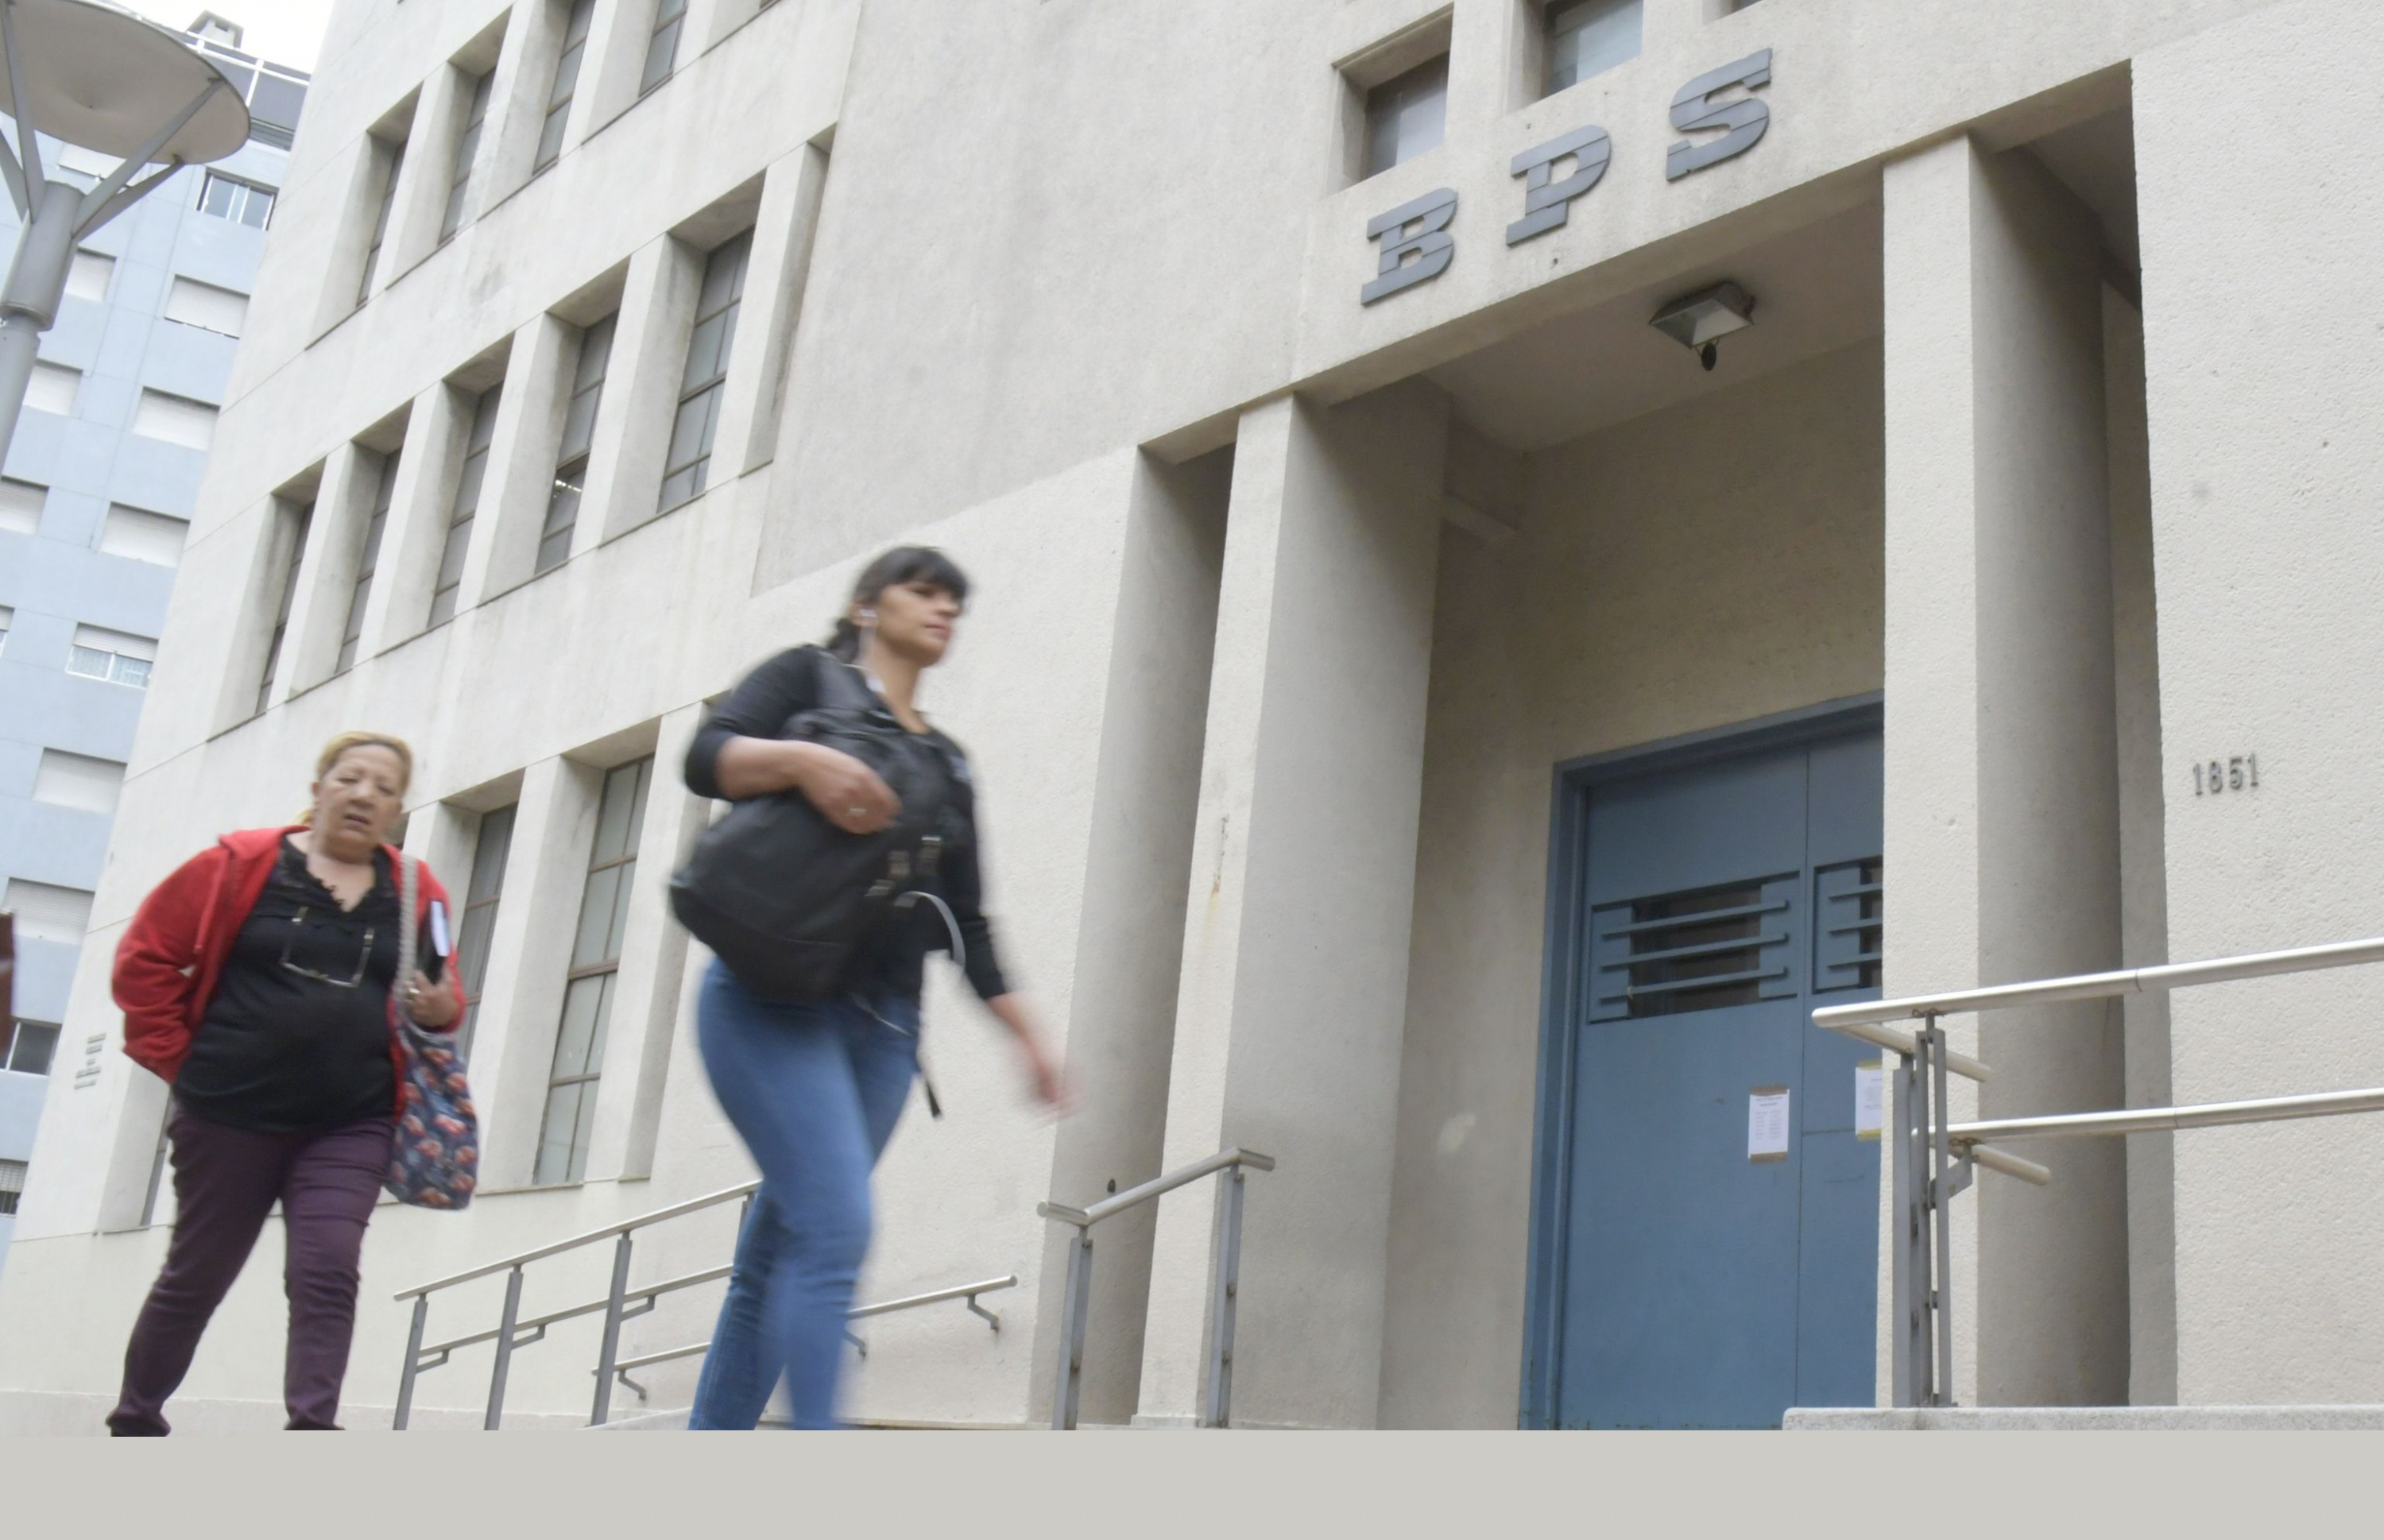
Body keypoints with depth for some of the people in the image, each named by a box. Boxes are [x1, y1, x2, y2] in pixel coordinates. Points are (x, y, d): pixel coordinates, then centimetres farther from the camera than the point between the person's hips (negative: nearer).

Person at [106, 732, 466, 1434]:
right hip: (231, 1114, -1)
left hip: (350, 1124, 1)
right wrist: (177, 1060, -3)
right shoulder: (241, 864, -4)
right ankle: (134, 1421, 32)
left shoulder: (416, 895, 4)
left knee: (326, 1272, -13)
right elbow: (145, 958, -1)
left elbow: (440, 994, 13)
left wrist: (441, 1010, -10)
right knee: (196, 1277, 12)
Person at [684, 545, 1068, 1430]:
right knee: (837, 1226, -21)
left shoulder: (947, 763, 23)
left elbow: (965, 924, 21)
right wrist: (800, 760, -26)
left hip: (882, 1024, 6)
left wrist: (1027, 1036, 13)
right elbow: (706, 757, -8)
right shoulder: (809, 678, 9)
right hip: (774, 996, -6)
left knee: (773, 1263, 5)